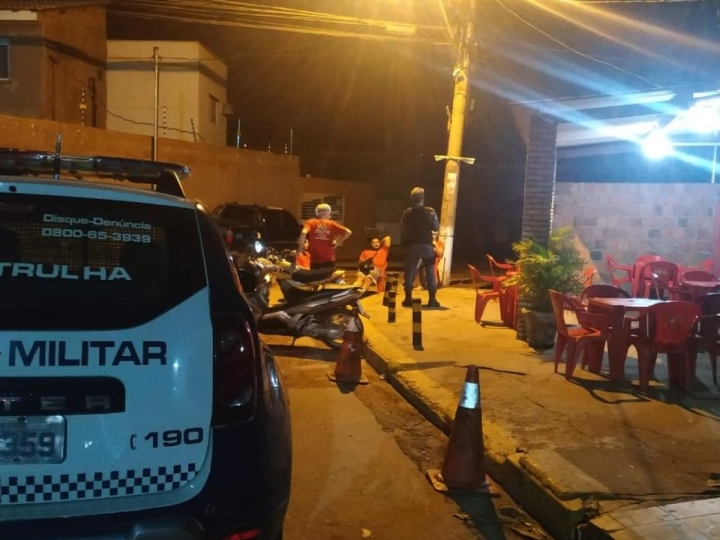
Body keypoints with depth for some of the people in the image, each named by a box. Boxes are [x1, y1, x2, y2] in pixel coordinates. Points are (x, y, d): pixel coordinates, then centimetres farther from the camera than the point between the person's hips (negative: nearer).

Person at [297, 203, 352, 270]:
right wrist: (337, 242, 4)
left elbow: (304, 233, -16)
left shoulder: (310, 222, 4)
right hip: (329, 259, 1)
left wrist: (299, 251, -11)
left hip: (315, 259, 0)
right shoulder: (331, 224, 7)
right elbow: (348, 232, -2)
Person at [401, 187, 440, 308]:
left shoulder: (407, 213, 0)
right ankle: (432, 300, 3)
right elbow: (436, 228, -4)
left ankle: (408, 299, 6)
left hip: (412, 246, 2)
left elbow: (403, 230, 5)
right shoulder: (430, 212, -9)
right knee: (431, 272, 6)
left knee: (410, 272, 8)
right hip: (427, 245, -2)